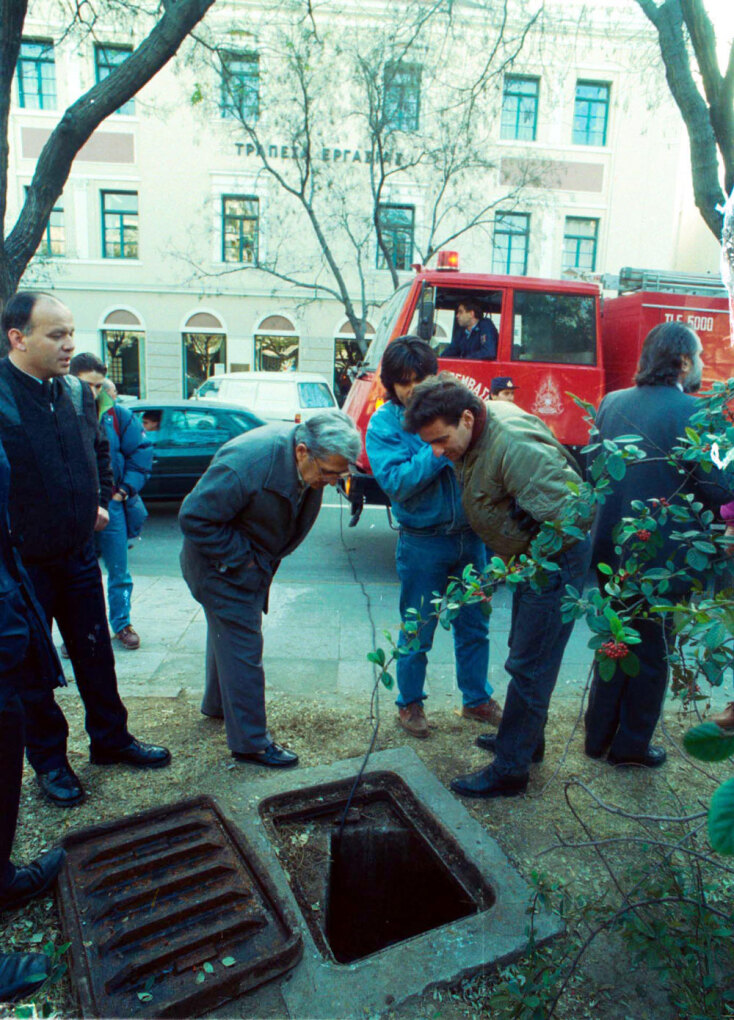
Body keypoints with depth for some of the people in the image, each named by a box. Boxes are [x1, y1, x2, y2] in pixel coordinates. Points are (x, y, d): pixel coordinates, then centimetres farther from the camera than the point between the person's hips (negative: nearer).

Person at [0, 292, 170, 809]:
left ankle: (111, 740, 34)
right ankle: (49, 761, 30)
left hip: (78, 553, 5)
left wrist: (100, 500, 12)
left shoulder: (77, 391, 2)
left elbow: (100, 450, 20)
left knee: (96, 653, 16)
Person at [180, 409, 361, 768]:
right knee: (242, 646, -5)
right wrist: (239, 560, -24)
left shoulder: (313, 460, -10)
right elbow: (194, 517, -29)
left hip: (253, 560, 8)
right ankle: (250, 742, 9)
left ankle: (217, 704, 46)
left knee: (229, 632, 25)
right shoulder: (245, 464, -36)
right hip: (223, 564, -8)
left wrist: (265, 559, 7)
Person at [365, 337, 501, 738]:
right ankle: (410, 703, 33)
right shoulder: (383, 423, -7)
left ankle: (477, 698, 37)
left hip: (470, 535, 3)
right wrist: (441, 449, -23)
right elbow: (396, 483, -19)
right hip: (423, 542, -3)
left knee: (474, 625, 17)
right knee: (417, 631, 11)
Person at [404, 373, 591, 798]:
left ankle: (510, 770, 10)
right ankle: (527, 739, 39)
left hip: (556, 561, -10)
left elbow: (563, 509, -33)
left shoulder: (512, 444, -31)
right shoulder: (476, 435, -1)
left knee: (529, 666, -3)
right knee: (525, 653, 21)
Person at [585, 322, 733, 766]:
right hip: (661, 558, -6)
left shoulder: (611, 403, 2)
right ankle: (632, 746, 26)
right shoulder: (692, 413, -17)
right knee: (652, 653, 12)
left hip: (612, 550, 6)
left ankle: (599, 736, 31)